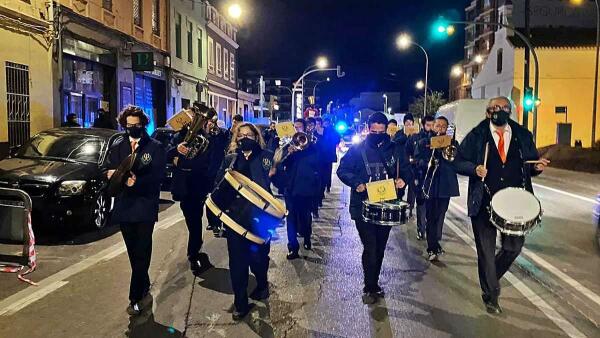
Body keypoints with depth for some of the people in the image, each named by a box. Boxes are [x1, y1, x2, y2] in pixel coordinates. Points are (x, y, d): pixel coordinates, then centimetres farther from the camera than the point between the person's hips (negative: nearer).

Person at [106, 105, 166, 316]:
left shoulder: (155, 147, -1)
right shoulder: (117, 148, 10)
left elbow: (157, 175, -11)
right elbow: (110, 173, 3)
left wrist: (137, 182, -27)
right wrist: (114, 175, -21)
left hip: (145, 206, -4)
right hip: (124, 206, 4)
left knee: (141, 252, -5)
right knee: (134, 252, 14)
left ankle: (136, 297, 0)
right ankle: (144, 288, 31)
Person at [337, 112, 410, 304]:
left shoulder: (394, 150, 5)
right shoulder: (357, 149, -3)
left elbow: (405, 169, 13)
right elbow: (342, 170, -2)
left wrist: (402, 179, -9)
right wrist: (356, 182, -18)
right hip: (363, 207, -3)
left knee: (380, 248, 13)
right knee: (370, 248, -7)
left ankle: (373, 284, 31)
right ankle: (371, 288, 7)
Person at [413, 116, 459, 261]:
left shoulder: (453, 143, 11)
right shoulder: (423, 142, 8)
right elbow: (417, 161, 0)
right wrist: (428, 163, -19)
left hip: (445, 185, 2)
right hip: (430, 185, -2)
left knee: (439, 216, 8)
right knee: (431, 217, -2)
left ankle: (434, 244, 25)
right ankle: (433, 248, 5)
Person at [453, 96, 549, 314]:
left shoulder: (523, 136, 7)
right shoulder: (476, 136, 0)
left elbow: (531, 164, 14)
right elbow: (459, 162, 1)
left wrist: (537, 167, -8)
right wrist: (475, 169, -18)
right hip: (484, 202, -2)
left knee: (514, 246, 5)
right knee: (486, 251, 4)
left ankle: (490, 279, 34)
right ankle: (490, 296, 21)